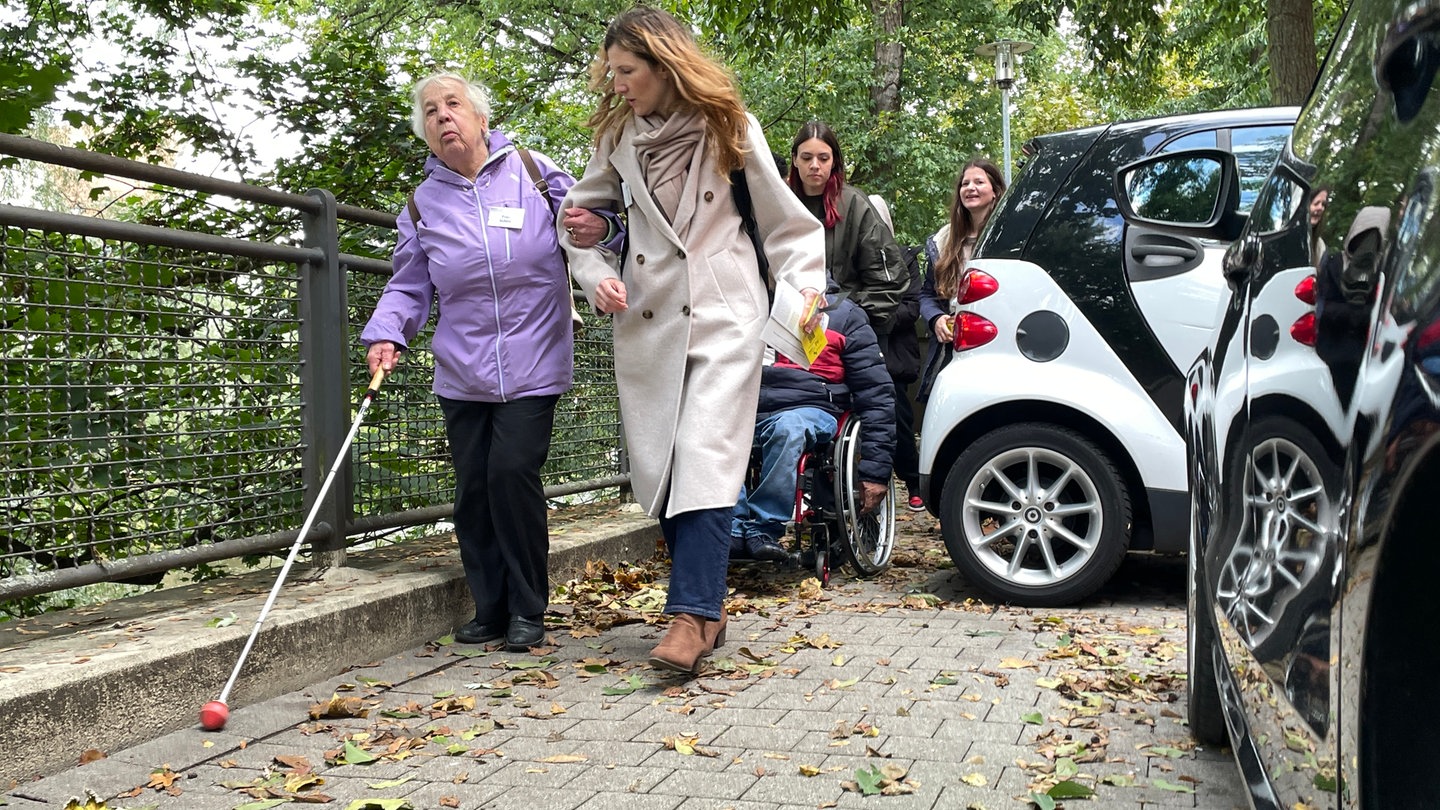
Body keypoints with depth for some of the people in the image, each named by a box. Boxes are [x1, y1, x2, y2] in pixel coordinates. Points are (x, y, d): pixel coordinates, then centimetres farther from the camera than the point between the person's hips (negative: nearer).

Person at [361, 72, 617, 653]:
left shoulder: (532, 170, 5)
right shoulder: (422, 204, 12)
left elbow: (582, 227, 8)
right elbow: (408, 287, 12)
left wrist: (600, 227, -16)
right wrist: (386, 336, -7)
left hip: (532, 366, -3)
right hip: (463, 373, 3)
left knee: (512, 471, -13)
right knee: (473, 487, 4)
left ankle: (528, 611, 3)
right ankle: (490, 610, 19)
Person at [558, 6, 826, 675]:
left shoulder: (730, 129, -1)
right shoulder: (618, 134, 8)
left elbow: (783, 220, 5)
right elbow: (580, 214, 19)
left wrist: (804, 283, -8)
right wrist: (596, 275, 2)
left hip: (723, 313, -4)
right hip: (647, 318, 4)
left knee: (705, 462, -14)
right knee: (660, 468, 3)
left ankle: (691, 614, -14)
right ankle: (706, 605, 14)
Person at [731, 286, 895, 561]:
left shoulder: (844, 315, 9)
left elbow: (876, 394, 4)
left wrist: (876, 470, -3)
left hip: (810, 410, -3)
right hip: (751, 408, 3)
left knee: (788, 427, -39)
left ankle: (763, 527, -30)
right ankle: (731, 526, -33)